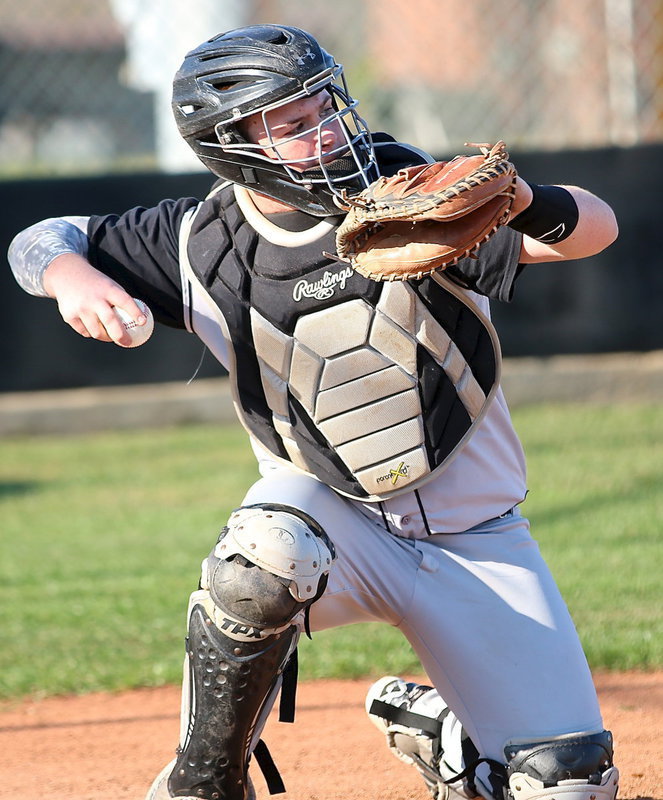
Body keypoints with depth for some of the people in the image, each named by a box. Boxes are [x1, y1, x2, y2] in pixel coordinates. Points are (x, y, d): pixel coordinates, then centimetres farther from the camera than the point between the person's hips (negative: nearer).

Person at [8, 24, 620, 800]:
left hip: (475, 537, 1)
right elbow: (41, 240, 2)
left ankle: (429, 726, 28)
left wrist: (527, 205, -43)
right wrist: (72, 276, -22)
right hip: (333, 511, -1)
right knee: (260, 559, -38)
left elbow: (596, 228, -20)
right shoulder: (201, 242, -10)